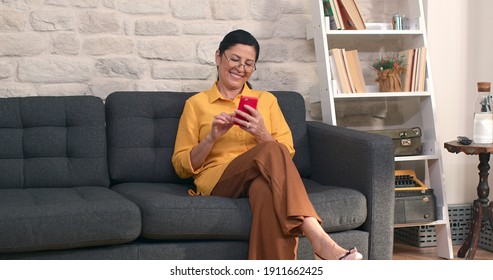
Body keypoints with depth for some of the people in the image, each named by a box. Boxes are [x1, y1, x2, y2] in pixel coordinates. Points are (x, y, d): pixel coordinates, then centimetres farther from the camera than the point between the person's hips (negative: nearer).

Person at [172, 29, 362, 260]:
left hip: (263, 178, 2)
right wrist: (212, 136, -6)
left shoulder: (266, 100, 23)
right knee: (272, 153, -37)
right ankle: (319, 240, -52)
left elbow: (288, 153, 14)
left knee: (267, 189, -41)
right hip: (217, 180, -2)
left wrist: (262, 135, -7)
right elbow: (181, 166, 11)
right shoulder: (196, 103, 18)